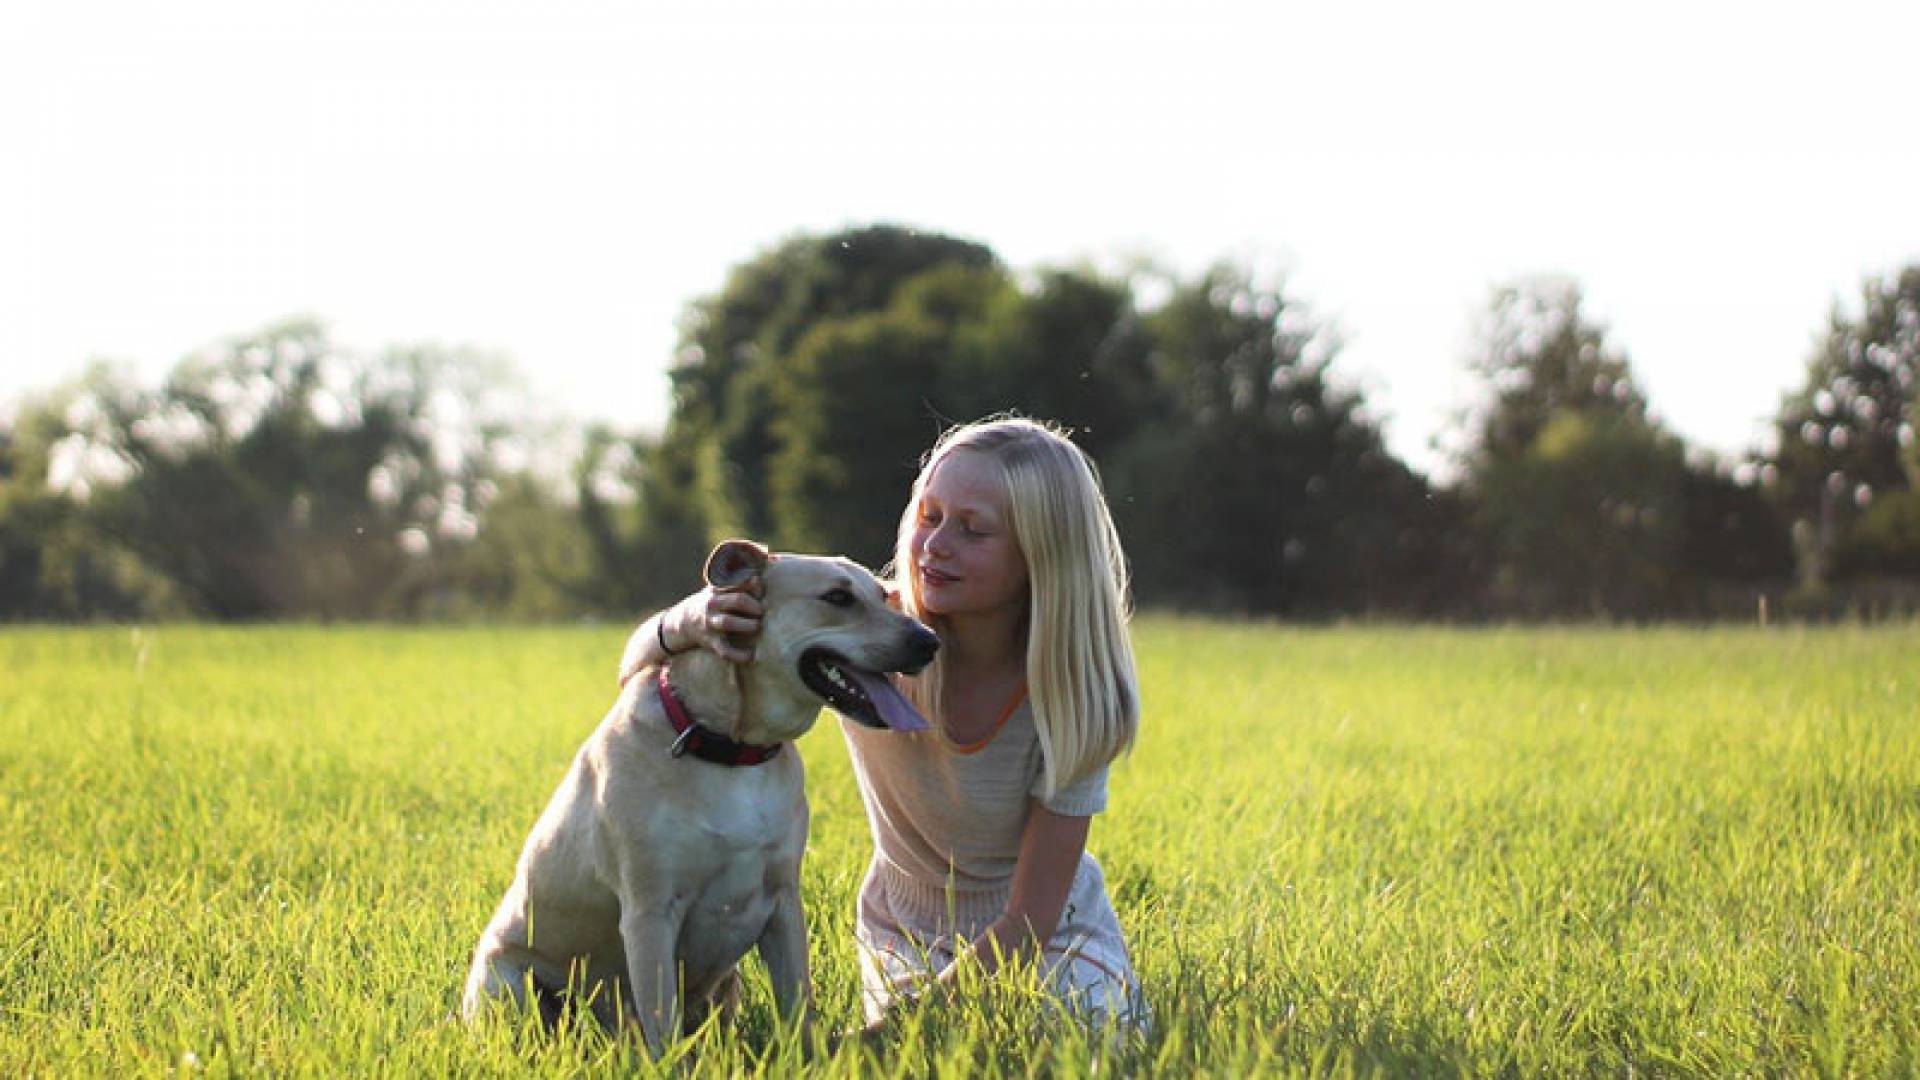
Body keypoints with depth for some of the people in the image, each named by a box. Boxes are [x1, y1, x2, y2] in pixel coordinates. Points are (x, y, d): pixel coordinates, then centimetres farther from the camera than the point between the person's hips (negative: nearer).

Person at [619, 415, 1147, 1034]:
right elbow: (638, 674, -17)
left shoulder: (1074, 691, -24)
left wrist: (903, 1023, -31)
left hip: (1054, 940, -1)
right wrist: (687, 623, -41)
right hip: (905, 934, 1)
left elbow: (1029, 920, -21)